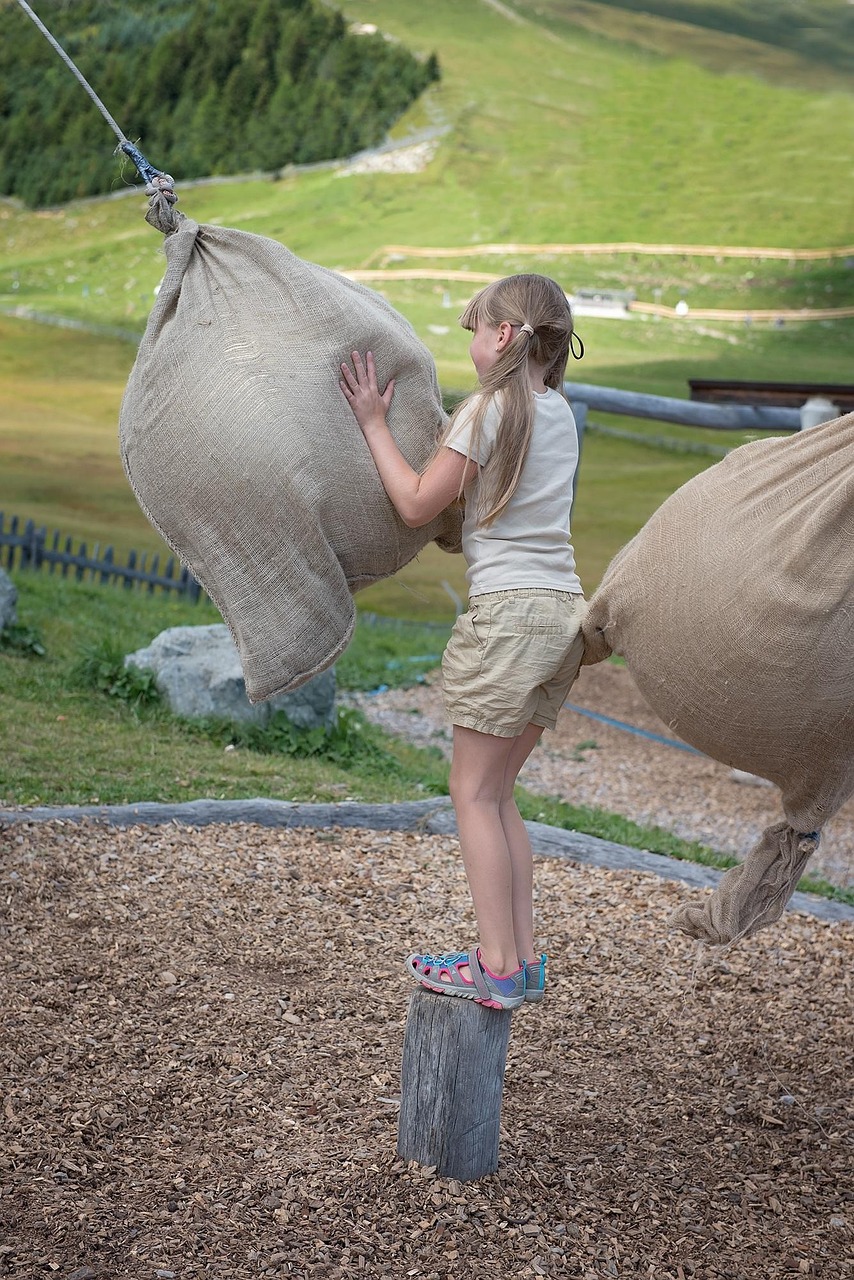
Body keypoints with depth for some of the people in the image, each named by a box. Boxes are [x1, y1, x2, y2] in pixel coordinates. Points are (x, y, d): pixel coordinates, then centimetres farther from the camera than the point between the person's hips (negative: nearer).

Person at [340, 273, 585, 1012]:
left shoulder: (491, 408, -9)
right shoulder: (560, 414, 15)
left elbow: (417, 505, -5)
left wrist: (373, 424, 3)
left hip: (510, 611, -8)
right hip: (564, 611, 8)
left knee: (475, 792, -1)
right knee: (497, 793, 14)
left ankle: (498, 968, -1)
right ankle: (524, 959, 13)